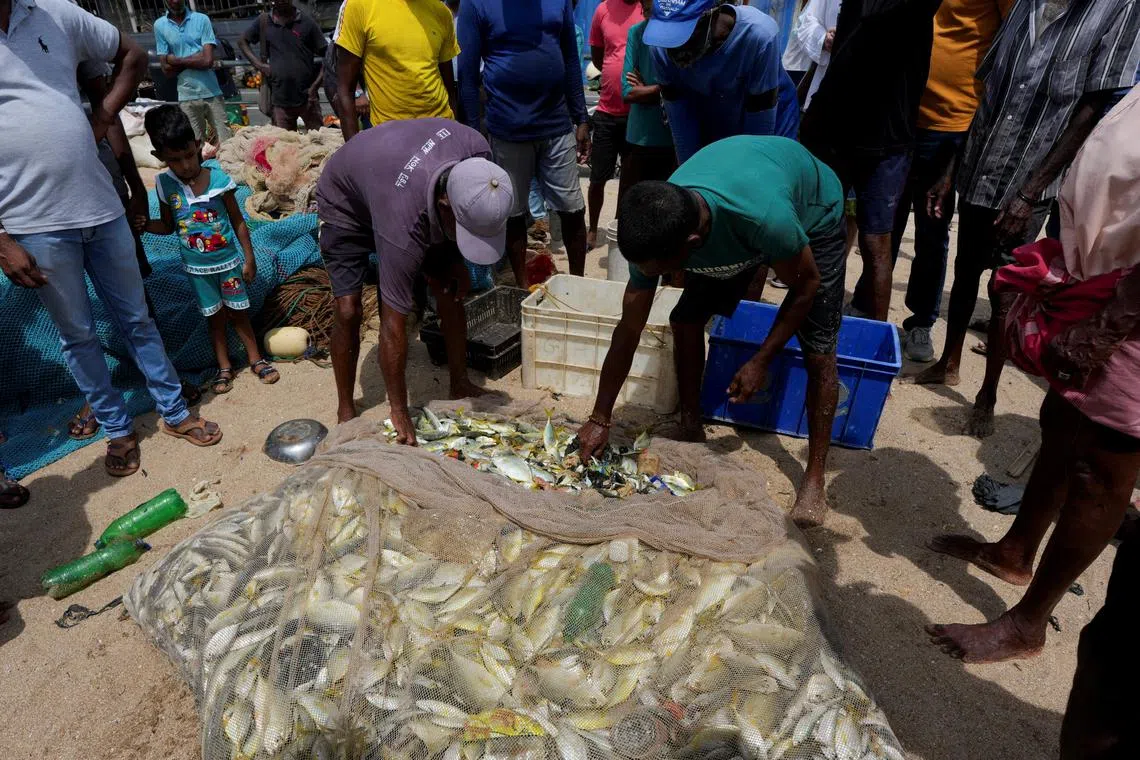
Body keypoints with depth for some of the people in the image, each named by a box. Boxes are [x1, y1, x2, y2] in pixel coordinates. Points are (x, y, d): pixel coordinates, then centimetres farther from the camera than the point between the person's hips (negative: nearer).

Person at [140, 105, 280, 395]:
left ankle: (255, 359, 26)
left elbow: (238, 221, -6)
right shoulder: (164, 184, -8)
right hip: (197, 267, 2)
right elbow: (168, 225, 5)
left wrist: (249, 259, -5)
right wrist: (146, 224, -17)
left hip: (228, 261, -2)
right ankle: (224, 367, 26)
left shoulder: (218, 179, -14)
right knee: (215, 317, 14)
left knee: (238, 313, 11)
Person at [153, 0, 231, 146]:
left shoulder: (202, 19, 0)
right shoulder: (159, 25, 4)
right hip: (187, 96, 1)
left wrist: (176, 60, -2)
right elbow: (167, 69, 1)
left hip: (211, 92, -1)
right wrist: (196, 60, -5)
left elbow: (208, 60, -8)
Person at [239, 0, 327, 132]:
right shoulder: (263, 21, 6)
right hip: (280, 99, 1)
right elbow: (242, 41, 19)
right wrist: (259, 64, 4)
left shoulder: (306, 21, 1)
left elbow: (324, 55, 2)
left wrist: (315, 85, -7)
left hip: (307, 96, -1)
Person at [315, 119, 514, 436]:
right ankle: (345, 412, 5)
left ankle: (460, 385, 11)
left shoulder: (478, 152, -33)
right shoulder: (404, 228, -46)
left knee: (450, 290, -5)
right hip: (347, 203, -5)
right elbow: (393, 328, -39)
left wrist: (457, 261, -11)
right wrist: (400, 414, -33)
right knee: (348, 310, -16)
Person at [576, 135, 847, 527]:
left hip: (811, 211, -4)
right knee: (686, 319, -7)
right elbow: (628, 331, -20)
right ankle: (691, 430, 13)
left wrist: (760, 361, -22)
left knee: (818, 351, -12)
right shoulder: (653, 231, -31)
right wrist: (600, 419, -14)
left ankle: (815, 476, 3)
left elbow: (806, 285, -24)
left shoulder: (764, 218, -47)